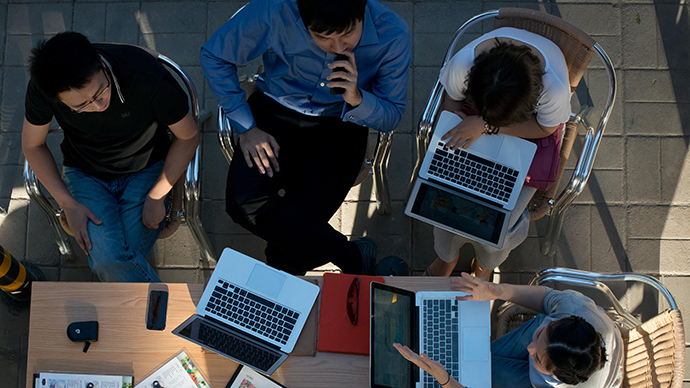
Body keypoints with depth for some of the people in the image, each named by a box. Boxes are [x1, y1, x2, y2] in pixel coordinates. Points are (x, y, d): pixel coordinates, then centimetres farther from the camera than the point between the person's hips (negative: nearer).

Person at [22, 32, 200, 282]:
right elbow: (32, 145, -2)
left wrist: (156, 196, -15)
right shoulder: (42, 89, -24)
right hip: (85, 174, 1)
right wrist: (67, 203, -12)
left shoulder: (146, 76, -30)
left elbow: (188, 136, -12)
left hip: (146, 170, -1)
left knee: (118, 266, -21)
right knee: (108, 258, -26)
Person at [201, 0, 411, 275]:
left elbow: (391, 118, -9)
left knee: (303, 219, -22)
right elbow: (214, 56, -6)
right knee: (244, 204, -25)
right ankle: (354, 257, -12)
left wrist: (356, 98, -31)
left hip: (340, 126, 0)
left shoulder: (392, 34, -21)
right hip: (275, 113, 1)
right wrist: (246, 127, -11)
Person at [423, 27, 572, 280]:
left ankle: (486, 263, 27)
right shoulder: (462, 63, -34)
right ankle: (446, 256, 24)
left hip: (528, 129, -2)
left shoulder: (555, 87, -41)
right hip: (475, 117, 2)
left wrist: (486, 126, -32)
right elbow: (451, 100, -10)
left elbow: (545, 128, -20)